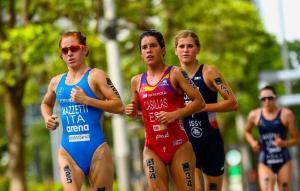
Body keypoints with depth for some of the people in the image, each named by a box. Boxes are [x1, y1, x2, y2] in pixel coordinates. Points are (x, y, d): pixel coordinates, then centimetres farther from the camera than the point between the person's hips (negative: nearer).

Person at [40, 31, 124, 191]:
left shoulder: (95, 76, -1)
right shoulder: (56, 82, 13)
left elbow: (119, 107, -9)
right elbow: (46, 104, 35)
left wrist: (86, 100, -15)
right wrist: (47, 118, 12)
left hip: (96, 149, -3)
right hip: (68, 152, 3)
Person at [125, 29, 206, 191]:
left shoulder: (175, 74, -2)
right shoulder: (137, 81, 10)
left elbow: (199, 102, -5)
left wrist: (175, 114, -16)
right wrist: (133, 113, 1)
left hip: (178, 145, -3)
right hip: (152, 148, 3)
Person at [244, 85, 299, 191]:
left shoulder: (286, 114, -4)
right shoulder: (254, 115, 2)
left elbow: (295, 139, 0)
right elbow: (247, 131, 22)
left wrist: (284, 143, -20)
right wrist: (252, 142, 2)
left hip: (283, 161, 0)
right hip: (265, 162, 0)